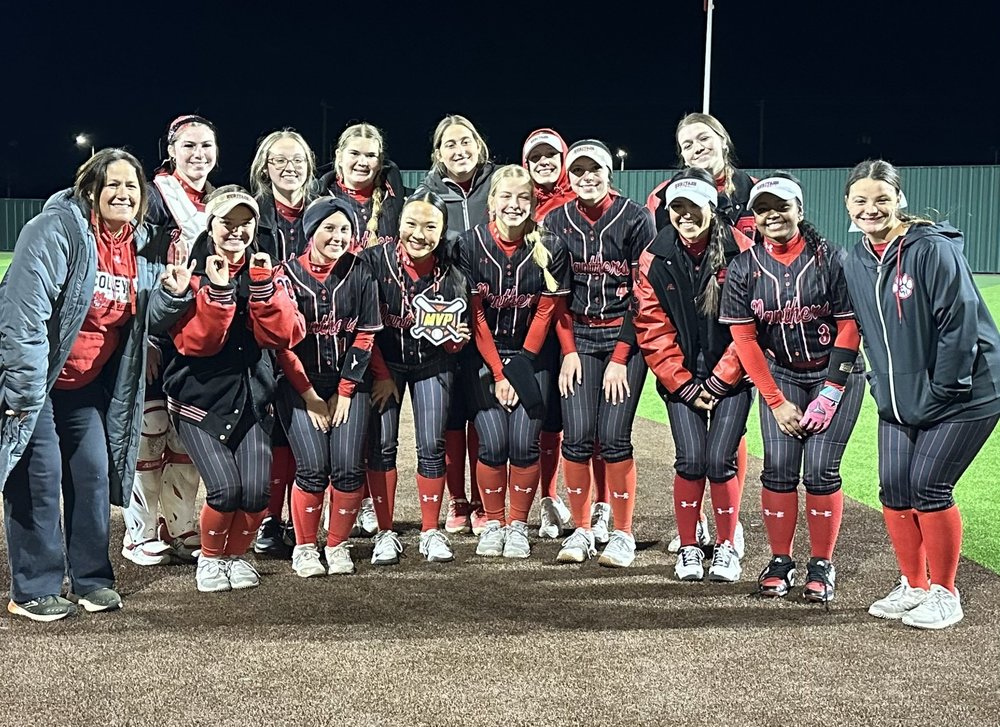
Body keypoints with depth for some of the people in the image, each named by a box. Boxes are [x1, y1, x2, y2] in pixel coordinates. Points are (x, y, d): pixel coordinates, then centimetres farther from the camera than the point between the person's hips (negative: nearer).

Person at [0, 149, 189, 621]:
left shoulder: (138, 247, 2)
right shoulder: (55, 231, -20)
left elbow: (145, 319, 11)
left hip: (86, 383, 7)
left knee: (94, 473, 6)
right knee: (40, 476, -6)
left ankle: (91, 579, 18)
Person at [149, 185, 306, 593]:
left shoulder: (268, 272, 5)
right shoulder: (191, 273, -5)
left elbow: (286, 335, -10)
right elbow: (194, 342, -16)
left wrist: (262, 285, -20)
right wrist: (217, 290, -26)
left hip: (252, 398, 3)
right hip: (199, 398, -3)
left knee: (256, 493, -8)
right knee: (226, 488, -16)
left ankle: (236, 556, 22)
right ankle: (210, 559, 13)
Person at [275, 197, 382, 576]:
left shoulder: (361, 274, 1)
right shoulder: (289, 274, -4)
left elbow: (365, 336, 1)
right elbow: (282, 341, -4)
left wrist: (344, 392, -4)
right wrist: (310, 395, -7)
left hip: (348, 384, 2)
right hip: (300, 385, -2)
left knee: (348, 469, -7)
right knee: (313, 469, -11)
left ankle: (338, 546, 12)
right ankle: (304, 548, 8)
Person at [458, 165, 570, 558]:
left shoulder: (550, 247, -8)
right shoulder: (471, 244, -8)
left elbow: (546, 314, -4)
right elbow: (474, 315, -6)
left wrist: (518, 369, -6)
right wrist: (498, 373, -8)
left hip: (532, 356, 0)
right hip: (484, 356, 0)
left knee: (524, 443, -7)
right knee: (493, 443, -7)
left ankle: (518, 526, 10)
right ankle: (493, 524, 11)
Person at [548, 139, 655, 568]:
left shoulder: (636, 220, -5)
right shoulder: (557, 222, 5)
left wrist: (620, 358, -9)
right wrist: (568, 351, -1)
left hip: (625, 338, -3)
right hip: (577, 338, 3)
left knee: (614, 437, -9)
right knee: (577, 436, -5)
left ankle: (623, 535, 4)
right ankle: (581, 531, 9)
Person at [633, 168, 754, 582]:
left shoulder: (740, 251, -9)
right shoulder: (655, 258, -2)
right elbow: (652, 330, -1)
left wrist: (719, 381, -8)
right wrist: (684, 385, -5)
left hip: (730, 376, -1)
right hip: (681, 379, 2)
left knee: (720, 461, -7)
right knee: (690, 460, -6)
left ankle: (727, 548, 14)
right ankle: (688, 549, 13)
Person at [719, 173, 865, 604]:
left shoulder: (830, 259, -12)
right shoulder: (744, 267, -5)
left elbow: (849, 329, -10)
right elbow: (744, 339, -5)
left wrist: (829, 395, -14)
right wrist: (777, 402, -8)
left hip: (835, 375, -2)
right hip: (779, 376, 2)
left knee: (820, 470, -9)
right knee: (779, 468, -6)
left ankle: (822, 567, 6)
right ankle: (780, 562, 9)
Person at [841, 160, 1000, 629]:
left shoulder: (933, 249, -17)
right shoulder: (854, 264, 5)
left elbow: (960, 322, -19)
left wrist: (943, 389, -18)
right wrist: (883, 385, 9)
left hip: (961, 396, -7)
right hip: (898, 401, 7)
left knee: (927, 488, -8)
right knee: (894, 489, 4)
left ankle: (944, 595, 9)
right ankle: (913, 587, 22)